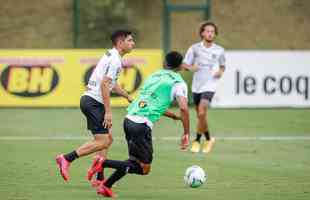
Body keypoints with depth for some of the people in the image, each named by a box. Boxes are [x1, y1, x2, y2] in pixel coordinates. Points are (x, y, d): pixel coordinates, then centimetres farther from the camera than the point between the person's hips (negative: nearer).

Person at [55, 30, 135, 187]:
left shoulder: (111, 56, 18)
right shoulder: (115, 60, -14)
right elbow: (104, 84, -22)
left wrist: (129, 97, 28)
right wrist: (108, 112, -22)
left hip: (89, 99, 11)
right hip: (94, 102, -11)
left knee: (107, 138, 13)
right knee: (102, 142, -13)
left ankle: (99, 179, 12)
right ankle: (66, 159, -13)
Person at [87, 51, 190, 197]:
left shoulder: (154, 76, 24)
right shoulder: (178, 82, 2)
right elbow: (184, 108, -10)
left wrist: (175, 116, 42)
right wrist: (186, 134, -3)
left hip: (129, 119, 8)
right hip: (142, 125, -8)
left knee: (135, 161, 21)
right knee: (144, 168, 0)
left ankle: (105, 186, 13)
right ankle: (104, 163, -14)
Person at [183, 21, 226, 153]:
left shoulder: (219, 50, 3)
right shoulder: (194, 48, 1)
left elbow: (222, 66, 18)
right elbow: (184, 64, 4)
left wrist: (221, 72, -4)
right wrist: (191, 67, -17)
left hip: (209, 86, -2)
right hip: (196, 86, 3)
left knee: (201, 113, -20)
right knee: (200, 116, 10)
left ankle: (197, 140, -4)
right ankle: (208, 139, 30)